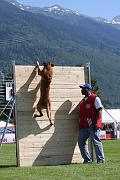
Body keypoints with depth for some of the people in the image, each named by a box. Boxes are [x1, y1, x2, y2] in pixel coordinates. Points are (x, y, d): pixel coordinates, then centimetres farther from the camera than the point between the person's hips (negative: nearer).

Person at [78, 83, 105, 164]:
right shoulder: (83, 101, 21)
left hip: (93, 126, -8)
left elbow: (99, 111, -10)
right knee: (81, 141, 4)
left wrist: (95, 123, -18)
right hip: (84, 126, 9)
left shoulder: (95, 98, -4)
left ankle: (101, 160, 2)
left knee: (96, 142, -6)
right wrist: (81, 124, 16)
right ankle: (87, 159, 10)